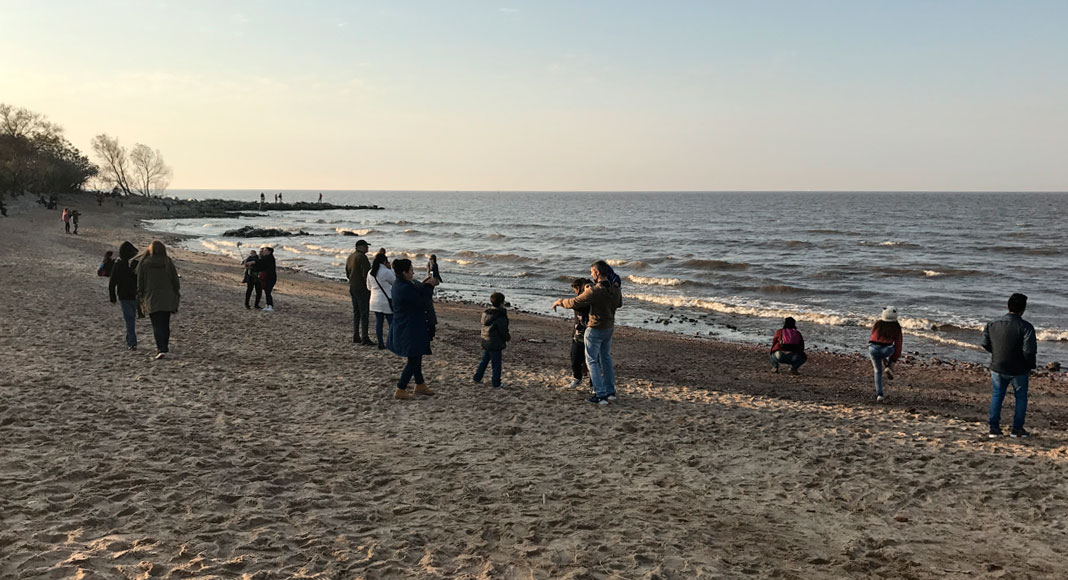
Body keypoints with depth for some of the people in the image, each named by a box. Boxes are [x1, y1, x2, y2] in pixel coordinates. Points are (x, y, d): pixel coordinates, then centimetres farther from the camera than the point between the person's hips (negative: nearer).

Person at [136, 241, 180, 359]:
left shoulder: (144, 264, -3)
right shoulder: (168, 263, -1)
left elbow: (140, 283, 1)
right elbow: (175, 281, 3)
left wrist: (140, 298, 10)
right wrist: (176, 297, 12)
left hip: (152, 299, -2)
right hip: (167, 299, 2)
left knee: (157, 325, -3)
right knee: (165, 324, 14)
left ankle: (161, 349, -15)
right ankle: (164, 347, 22)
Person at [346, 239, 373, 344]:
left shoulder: (350, 256, 12)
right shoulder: (362, 257, -17)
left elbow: (347, 273, 18)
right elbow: (366, 274, -22)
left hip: (352, 287, 9)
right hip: (362, 288, -9)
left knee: (356, 312, 15)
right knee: (364, 313, -7)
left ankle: (356, 336, 18)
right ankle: (365, 338, -8)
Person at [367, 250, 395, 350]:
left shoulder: (370, 273, 6)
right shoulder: (386, 271, -16)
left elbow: (369, 287, 15)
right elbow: (395, 281, -1)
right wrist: (390, 269, 6)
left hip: (375, 301, 7)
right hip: (386, 300, -7)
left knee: (378, 321, 10)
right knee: (391, 321, 0)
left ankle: (380, 343, 12)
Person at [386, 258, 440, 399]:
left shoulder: (399, 284, 6)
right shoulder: (405, 288, -26)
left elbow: (415, 294, 17)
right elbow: (422, 303, -20)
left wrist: (424, 285, 6)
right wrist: (428, 286, -10)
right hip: (409, 329, -11)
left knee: (416, 357, 23)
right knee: (413, 360, 1)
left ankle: (420, 385, 37)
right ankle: (400, 390, 8)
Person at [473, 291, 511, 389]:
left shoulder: (485, 313, 1)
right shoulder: (501, 317, -22)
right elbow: (503, 333, -17)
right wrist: (508, 338, 6)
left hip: (485, 342, 7)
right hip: (495, 345, -7)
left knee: (484, 360, 23)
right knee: (496, 364, 5)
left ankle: (477, 377, 31)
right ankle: (496, 383, 13)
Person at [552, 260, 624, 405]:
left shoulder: (594, 291, -26)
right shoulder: (616, 289, -3)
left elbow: (574, 303, -18)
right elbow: (619, 304, 17)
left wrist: (560, 301, 0)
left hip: (595, 330, -7)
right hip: (609, 328, 7)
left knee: (592, 361, 3)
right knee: (606, 359, 21)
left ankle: (600, 395, -1)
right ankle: (610, 392, 27)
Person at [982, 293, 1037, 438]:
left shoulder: (993, 325, -3)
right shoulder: (1025, 327, -18)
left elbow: (985, 344, 6)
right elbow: (1029, 350, -22)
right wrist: (1031, 365, -4)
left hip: (997, 368, 4)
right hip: (1018, 370, -3)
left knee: (997, 396, 17)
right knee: (1021, 398, 16)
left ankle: (994, 428, 15)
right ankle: (1017, 429, 18)